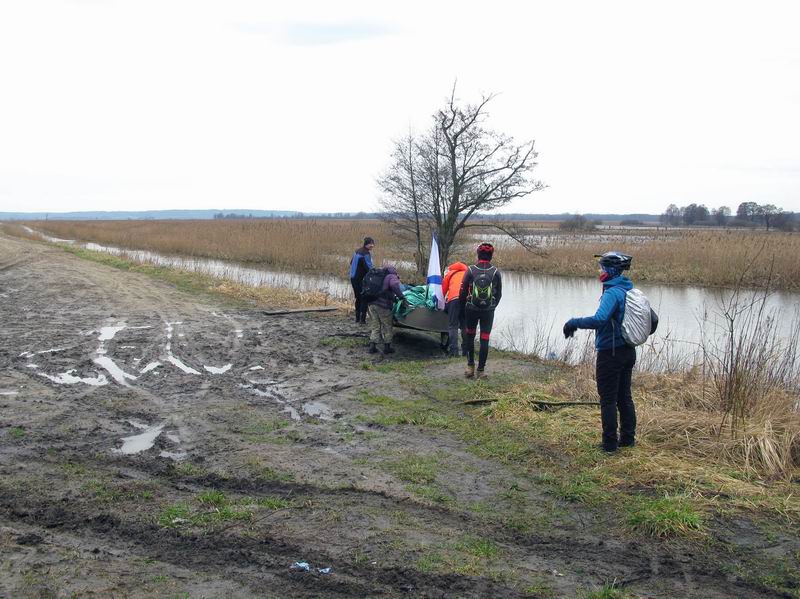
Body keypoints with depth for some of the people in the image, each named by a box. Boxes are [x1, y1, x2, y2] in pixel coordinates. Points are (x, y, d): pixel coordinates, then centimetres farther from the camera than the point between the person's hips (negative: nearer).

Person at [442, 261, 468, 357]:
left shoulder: (450, 273, 26)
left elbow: (443, 290, 25)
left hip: (454, 298, -3)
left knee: (453, 326, -1)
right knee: (465, 325, 13)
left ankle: (454, 351, -12)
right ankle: (466, 351, 11)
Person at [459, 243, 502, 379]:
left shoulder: (470, 270, -7)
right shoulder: (495, 272, -4)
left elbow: (463, 292, -2)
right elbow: (499, 294, 4)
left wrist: (463, 308, 13)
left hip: (471, 309, 0)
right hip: (488, 311, 0)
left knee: (470, 336, 17)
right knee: (485, 339, 5)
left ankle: (470, 366, 15)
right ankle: (481, 370, 8)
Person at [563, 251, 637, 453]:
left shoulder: (612, 293, -21)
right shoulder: (630, 291, 7)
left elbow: (599, 320, -34)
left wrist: (574, 322, -22)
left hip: (610, 353, -9)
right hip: (628, 351, 9)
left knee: (608, 400, 1)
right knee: (625, 397, 17)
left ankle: (610, 443, 6)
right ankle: (628, 438, 25)